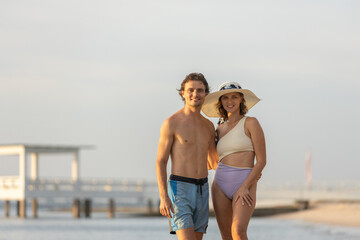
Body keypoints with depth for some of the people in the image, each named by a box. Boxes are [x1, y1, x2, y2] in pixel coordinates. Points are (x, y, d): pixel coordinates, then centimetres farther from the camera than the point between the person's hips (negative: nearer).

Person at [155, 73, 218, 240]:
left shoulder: (208, 126, 11)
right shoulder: (172, 123, -6)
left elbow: (214, 160, 23)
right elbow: (160, 162, -6)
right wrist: (163, 197, -17)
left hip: (202, 190, 6)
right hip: (180, 189, -6)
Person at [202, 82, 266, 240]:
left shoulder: (251, 123, -3)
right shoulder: (220, 129, 14)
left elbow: (262, 160, -7)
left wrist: (245, 187, -16)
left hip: (245, 185, -5)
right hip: (221, 186, 5)